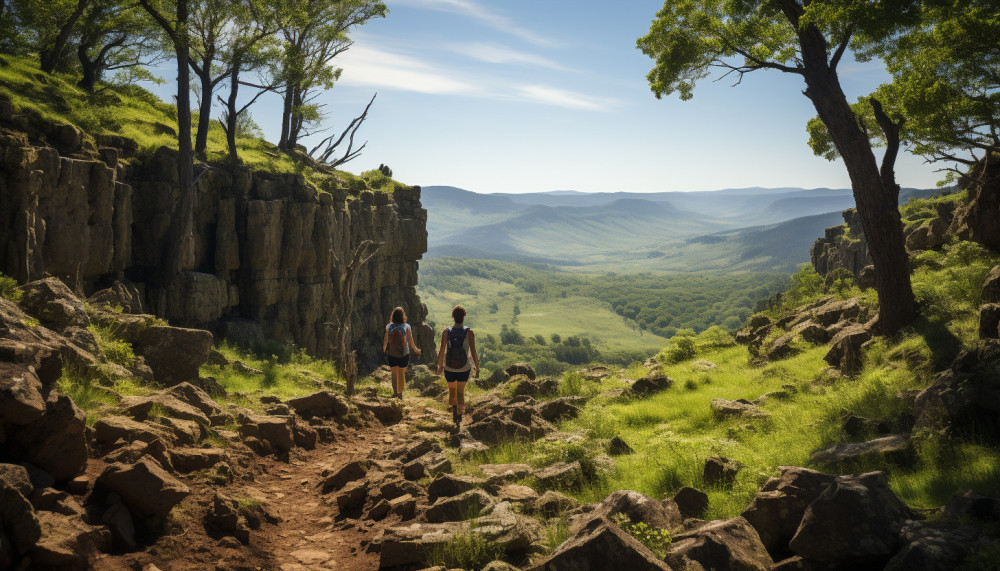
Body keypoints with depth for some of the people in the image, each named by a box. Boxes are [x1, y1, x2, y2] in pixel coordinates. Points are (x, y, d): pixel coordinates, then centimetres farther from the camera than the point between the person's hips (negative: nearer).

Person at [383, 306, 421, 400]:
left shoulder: (388, 327, -8)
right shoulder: (406, 327, -11)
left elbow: (385, 340, 2)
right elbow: (411, 342, -7)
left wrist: (384, 350, 21)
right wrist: (416, 351, 10)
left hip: (392, 354, 1)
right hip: (404, 354, -1)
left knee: (394, 373, 16)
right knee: (401, 374, 12)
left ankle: (395, 392, 17)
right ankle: (400, 394, 17)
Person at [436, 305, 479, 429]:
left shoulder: (446, 332, -12)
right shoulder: (469, 333, -15)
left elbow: (441, 351, -10)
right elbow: (473, 353, -13)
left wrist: (439, 366, 6)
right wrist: (477, 368, 1)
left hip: (449, 368, 0)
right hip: (464, 368, 0)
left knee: (452, 390, 26)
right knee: (460, 392, 18)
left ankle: (454, 413, 20)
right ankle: (459, 419, 10)